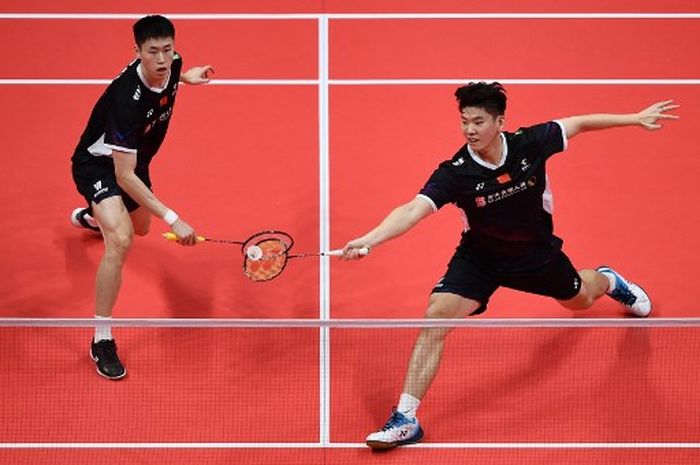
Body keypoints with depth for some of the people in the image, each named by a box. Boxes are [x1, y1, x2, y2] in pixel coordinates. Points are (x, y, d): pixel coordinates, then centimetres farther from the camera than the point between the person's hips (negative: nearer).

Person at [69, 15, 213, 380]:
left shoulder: (171, 67, -19)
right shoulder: (126, 99, -40)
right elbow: (124, 177, -39)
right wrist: (172, 219, -42)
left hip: (133, 159, 8)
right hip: (98, 164, -8)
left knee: (141, 227, 33)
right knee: (120, 240, -31)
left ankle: (89, 217, 70)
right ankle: (101, 341, -20)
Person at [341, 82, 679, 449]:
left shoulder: (530, 143, -25)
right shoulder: (454, 173, -30)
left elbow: (579, 123, -8)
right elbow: (412, 211, -41)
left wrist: (637, 118, -3)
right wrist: (368, 240, -58)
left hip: (536, 251, 2)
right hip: (479, 256, -2)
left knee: (580, 299, 26)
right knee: (436, 316, -22)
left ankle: (608, 281, 68)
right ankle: (405, 418, -15)